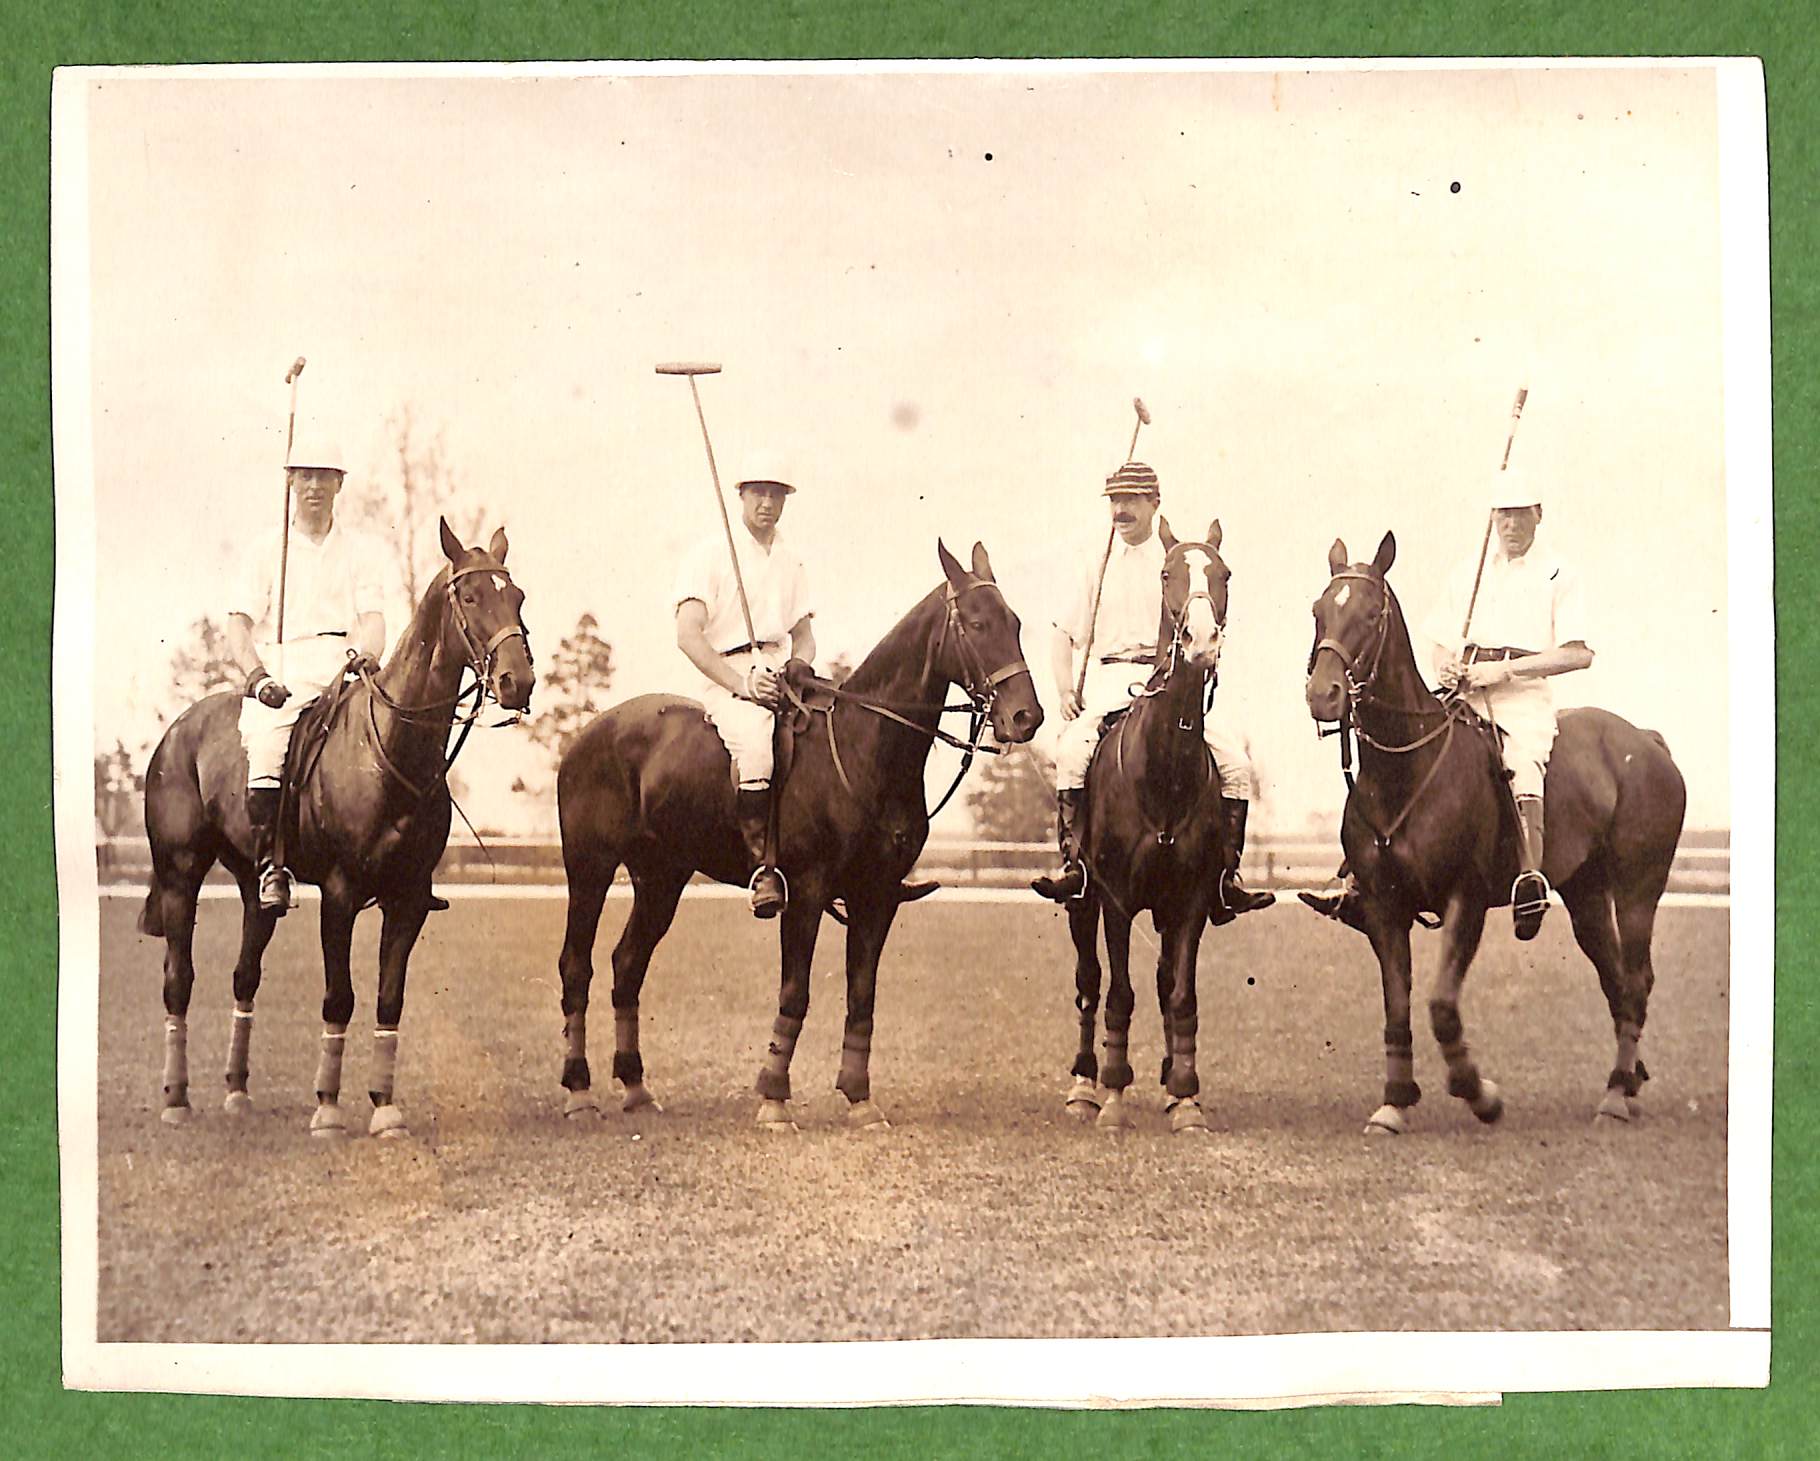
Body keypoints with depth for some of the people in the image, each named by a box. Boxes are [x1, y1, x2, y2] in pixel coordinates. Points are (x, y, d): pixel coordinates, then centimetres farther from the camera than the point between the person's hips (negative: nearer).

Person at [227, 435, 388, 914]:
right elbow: (239, 624, 8)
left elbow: (373, 618, 6)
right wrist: (256, 676, -11)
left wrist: (365, 653, -18)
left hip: (346, 669, 0)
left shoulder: (360, 550, 18)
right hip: (281, 672, 0)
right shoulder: (268, 553, 16)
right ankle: (270, 863, -24)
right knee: (265, 743, -29)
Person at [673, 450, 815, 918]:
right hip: (726, 674, -6)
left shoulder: (791, 562, 20)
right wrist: (742, 684, -18)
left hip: (781, 674, 6)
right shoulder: (710, 554, 1)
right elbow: (688, 635, -8)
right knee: (755, 744, -36)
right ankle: (764, 867, -28)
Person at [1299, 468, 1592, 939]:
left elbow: (1579, 653, -3)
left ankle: (1531, 879, -45)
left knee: (1522, 763, -33)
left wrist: (1505, 670, -11)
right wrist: (1445, 667, 0)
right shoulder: (1468, 571, 21)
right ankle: (1355, 878, -9)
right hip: (1464, 693, 4)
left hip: (1525, 695, -4)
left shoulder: (1558, 574, 8)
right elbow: (1441, 644, 24)